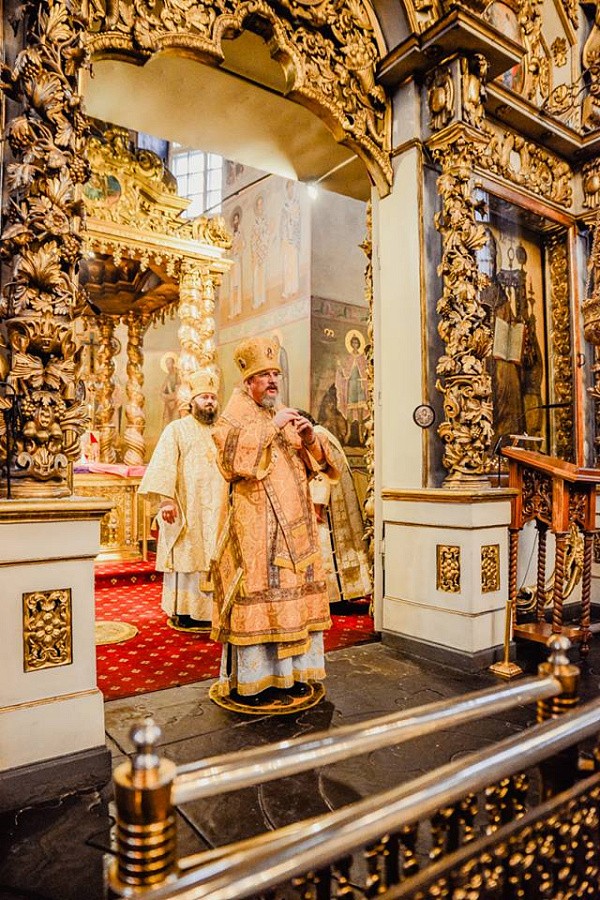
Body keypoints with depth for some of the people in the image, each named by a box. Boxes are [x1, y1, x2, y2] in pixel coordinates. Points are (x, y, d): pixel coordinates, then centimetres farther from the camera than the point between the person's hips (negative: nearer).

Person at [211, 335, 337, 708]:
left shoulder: (287, 417, 18)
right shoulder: (235, 416, 0)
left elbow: (317, 463, 14)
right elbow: (232, 458, -18)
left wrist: (310, 439, -6)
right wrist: (271, 428, -19)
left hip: (295, 527, 6)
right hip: (254, 528, -6)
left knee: (293, 594, 8)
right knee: (255, 597, -5)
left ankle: (289, 673, 21)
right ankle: (247, 682, 7)